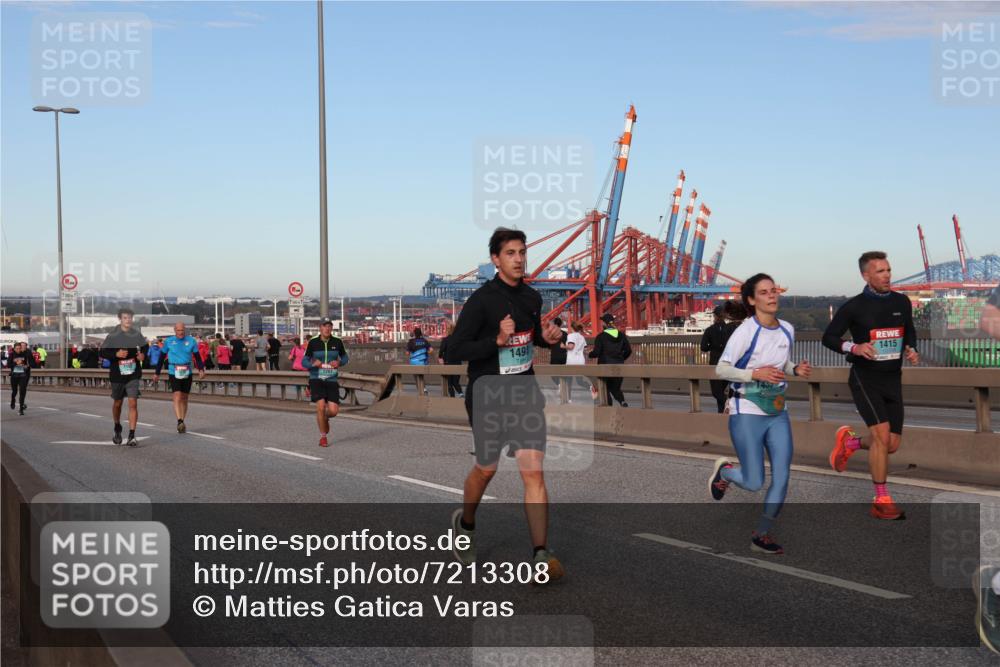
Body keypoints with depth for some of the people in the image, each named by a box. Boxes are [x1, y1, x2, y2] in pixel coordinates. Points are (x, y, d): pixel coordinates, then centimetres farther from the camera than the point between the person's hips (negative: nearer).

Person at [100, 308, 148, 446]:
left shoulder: (136, 333, 0)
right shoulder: (113, 335, -7)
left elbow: (145, 346, 17)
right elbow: (103, 352, -5)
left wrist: (143, 354, -3)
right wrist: (116, 354, -21)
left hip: (133, 375, 0)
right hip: (117, 375, 0)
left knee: (133, 403, -11)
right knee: (117, 403, 17)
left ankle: (132, 436, -9)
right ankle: (117, 429, 41)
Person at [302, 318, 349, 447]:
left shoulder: (337, 342, 0)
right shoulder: (313, 342, -4)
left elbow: (345, 358, 14)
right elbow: (304, 361, 2)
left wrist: (339, 363, -8)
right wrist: (313, 364, -20)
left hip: (331, 380, 2)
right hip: (316, 379, -2)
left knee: (333, 411, -7)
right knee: (321, 406, -18)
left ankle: (325, 418, 32)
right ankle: (323, 436, 1)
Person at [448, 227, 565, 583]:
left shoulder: (532, 297, 6)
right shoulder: (481, 300, -13)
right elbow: (455, 348, -16)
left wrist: (549, 337, 2)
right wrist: (497, 341, -27)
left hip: (524, 393, 4)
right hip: (487, 395, -4)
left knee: (534, 473, -9)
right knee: (485, 469, 13)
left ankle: (541, 556, -10)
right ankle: (465, 524, 43)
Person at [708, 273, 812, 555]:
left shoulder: (787, 330, 5)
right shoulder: (745, 332, -14)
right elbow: (721, 369, -14)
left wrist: (796, 370, -2)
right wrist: (756, 374, -26)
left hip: (777, 413, 6)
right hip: (746, 414, -6)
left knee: (782, 477, -1)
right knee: (754, 483, -3)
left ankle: (761, 536, 15)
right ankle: (723, 469, 30)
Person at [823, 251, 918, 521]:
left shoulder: (902, 302, 4)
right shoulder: (854, 306, -8)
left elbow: (909, 331, 21)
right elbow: (828, 337, -3)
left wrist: (911, 349, 0)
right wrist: (854, 347, -21)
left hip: (892, 379, 5)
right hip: (865, 378, -5)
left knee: (892, 444, 3)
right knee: (882, 433, -19)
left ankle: (849, 441, 34)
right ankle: (882, 501, -9)